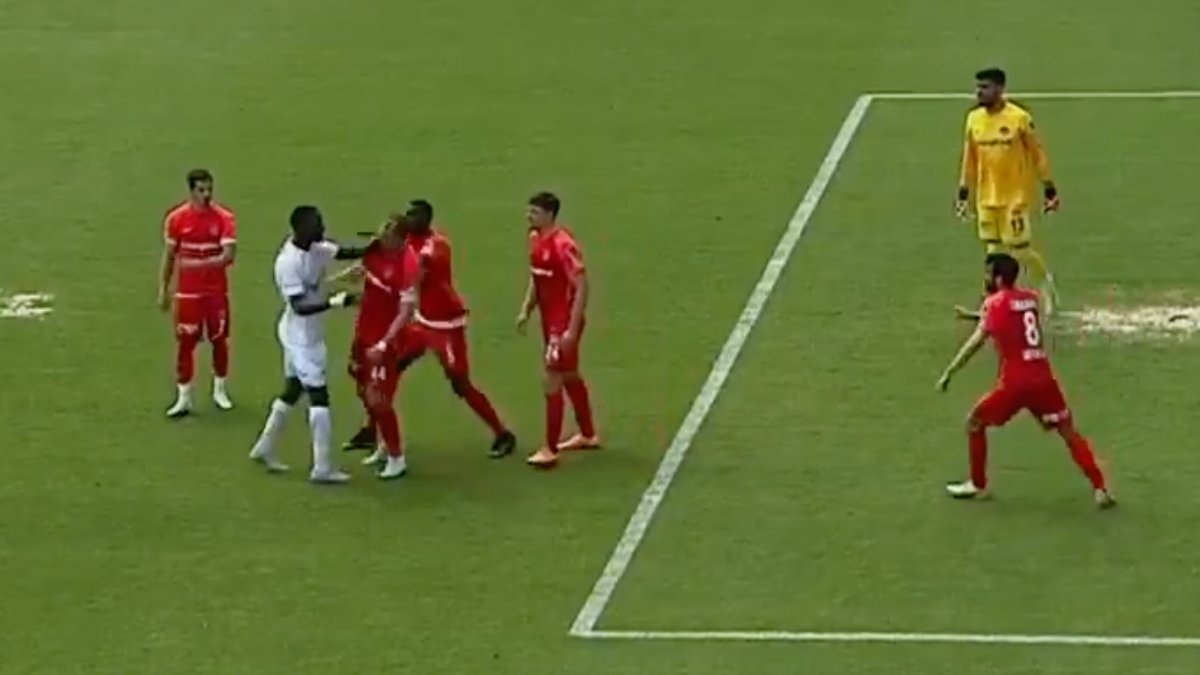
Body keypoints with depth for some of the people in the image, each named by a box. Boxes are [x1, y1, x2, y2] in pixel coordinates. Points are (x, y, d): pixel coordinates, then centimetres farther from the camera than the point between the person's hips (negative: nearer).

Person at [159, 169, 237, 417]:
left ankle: (220, 390, 27)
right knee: (185, 342, -1)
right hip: (187, 292, 0)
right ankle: (184, 397, 5)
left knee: (219, 339, 9)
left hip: (216, 291, 0)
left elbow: (228, 255, -17)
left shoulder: (224, 218, -7)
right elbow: (169, 256, 5)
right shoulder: (176, 218, -3)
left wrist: (200, 264, -30)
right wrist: (163, 290, 4)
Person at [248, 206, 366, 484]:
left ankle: (265, 449, 34)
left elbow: (343, 252, 3)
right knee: (319, 395, -6)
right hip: (300, 337, -10)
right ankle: (322, 468, -2)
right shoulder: (288, 262, -27)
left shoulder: (315, 249, -1)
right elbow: (300, 306, -30)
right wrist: (336, 301, -38)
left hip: (309, 335, 10)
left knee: (293, 390, 21)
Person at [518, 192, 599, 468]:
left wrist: (572, 330, -23)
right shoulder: (536, 239, 4)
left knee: (551, 380, -8)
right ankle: (588, 435, 35)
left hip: (564, 323, -9)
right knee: (569, 376, 20)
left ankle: (550, 450, -2)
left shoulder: (563, 245, -23)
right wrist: (526, 310, 9)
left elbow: (581, 287, -22)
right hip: (550, 319, 9)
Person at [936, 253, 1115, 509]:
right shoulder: (1030, 298, 14)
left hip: (1015, 381, -5)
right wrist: (975, 316, 36)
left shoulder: (995, 303, -1)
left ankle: (977, 485, 21)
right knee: (1069, 432, 11)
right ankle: (1100, 489, 2)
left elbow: (976, 342, -5)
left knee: (975, 423, 16)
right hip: (1044, 377, 5)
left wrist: (949, 373, -1)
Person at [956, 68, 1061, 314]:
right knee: (994, 252, 6)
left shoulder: (1019, 118, -10)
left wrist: (1049, 190, -5)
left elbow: (1038, 154, -5)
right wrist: (963, 194, 12)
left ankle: (1046, 286, 21)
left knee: (1021, 249, -3)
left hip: (1015, 197, -5)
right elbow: (970, 158, 13)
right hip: (986, 199, 5)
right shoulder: (974, 119, 5)